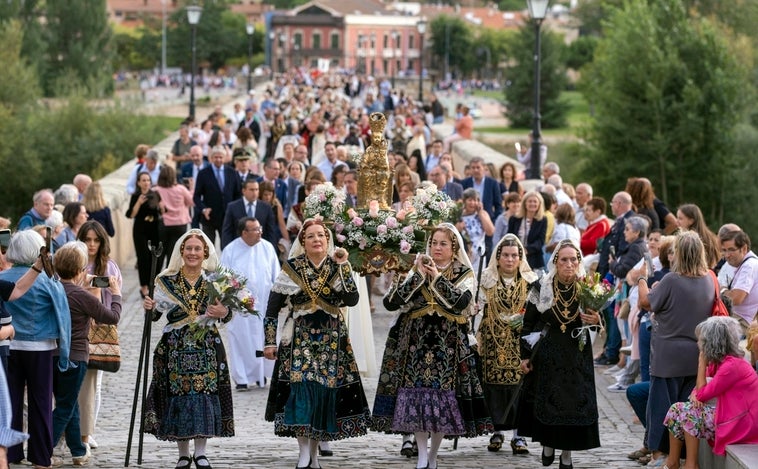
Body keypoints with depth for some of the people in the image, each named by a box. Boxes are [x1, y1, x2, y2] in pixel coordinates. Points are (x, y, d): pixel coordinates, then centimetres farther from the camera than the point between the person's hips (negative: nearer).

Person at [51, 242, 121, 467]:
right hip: (74, 357, -7)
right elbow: (113, 317, -7)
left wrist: (83, 286, 23)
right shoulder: (81, 296, -18)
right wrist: (116, 294, 8)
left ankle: (79, 452, 30)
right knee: (65, 409, 3)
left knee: (70, 406, 20)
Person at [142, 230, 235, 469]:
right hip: (175, 348, -1)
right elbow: (156, 314, -1)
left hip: (207, 347, 1)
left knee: (205, 394, -3)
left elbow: (227, 316, 7)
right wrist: (149, 307, -21)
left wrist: (224, 312, -15)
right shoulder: (167, 280, 2)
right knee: (178, 395, -1)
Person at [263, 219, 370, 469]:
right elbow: (272, 308, 3)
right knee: (301, 388, -14)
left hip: (332, 338, 2)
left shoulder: (338, 266, 4)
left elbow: (351, 300, -11)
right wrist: (270, 341, -2)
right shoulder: (292, 268, 1)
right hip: (300, 337, -2)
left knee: (326, 391, 1)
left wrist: (343, 267, -13)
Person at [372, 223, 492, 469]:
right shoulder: (418, 269, 10)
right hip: (416, 341, 2)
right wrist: (417, 276, -9)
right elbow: (391, 302, -3)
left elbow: (459, 302, -16)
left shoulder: (464, 274, 5)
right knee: (416, 393, -7)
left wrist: (436, 277, -11)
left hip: (447, 345, -2)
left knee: (444, 396, -4)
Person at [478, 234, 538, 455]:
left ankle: (518, 434, 0)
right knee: (493, 384, -1)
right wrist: (478, 338, -2)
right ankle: (497, 431, 12)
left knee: (518, 383, -6)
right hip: (493, 343, 1)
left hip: (519, 343, -1)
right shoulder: (487, 280, 5)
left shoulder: (530, 281, 5)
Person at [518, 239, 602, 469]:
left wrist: (597, 320, -19)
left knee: (575, 402, 0)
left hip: (577, 355, 0)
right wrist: (525, 355, 2)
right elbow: (528, 323, 3)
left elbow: (597, 317, 5)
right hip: (547, 353, 0)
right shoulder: (542, 288, -5)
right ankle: (547, 445, 23)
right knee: (546, 401, 1)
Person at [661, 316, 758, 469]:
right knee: (677, 409, 4)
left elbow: (703, 395, -18)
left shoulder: (731, 366, -22)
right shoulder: (719, 362, 7)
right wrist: (695, 393, -6)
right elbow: (699, 390, 18)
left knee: (688, 412, -14)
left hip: (739, 425, -10)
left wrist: (702, 363, -11)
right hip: (729, 414, 10)